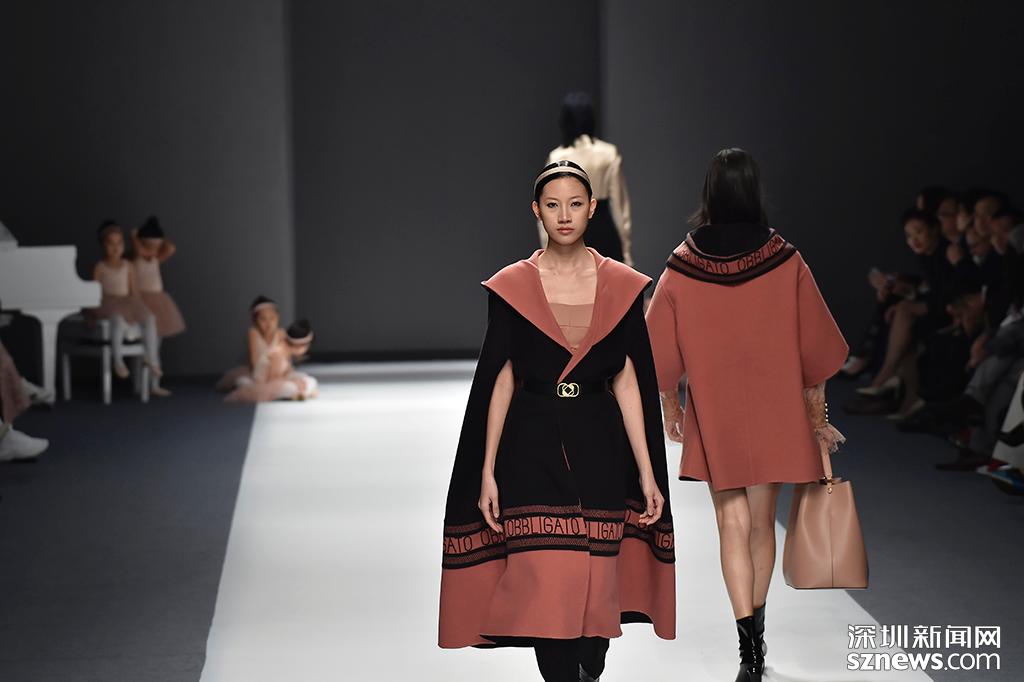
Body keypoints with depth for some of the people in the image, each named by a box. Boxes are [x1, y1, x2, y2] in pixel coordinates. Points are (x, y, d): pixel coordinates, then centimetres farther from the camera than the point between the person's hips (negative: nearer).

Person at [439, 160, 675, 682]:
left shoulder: (622, 285, 4)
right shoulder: (511, 286, 1)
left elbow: (628, 383, 4)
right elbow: (500, 382, 2)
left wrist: (647, 474, 0)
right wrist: (487, 472, -3)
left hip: (599, 448, 1)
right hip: (533, 448, -1)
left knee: (597, 586, 3)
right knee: (547, 585, -7)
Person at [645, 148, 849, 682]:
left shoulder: (682, 267, -7)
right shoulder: (786, 262, -8)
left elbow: (662, 351, 0)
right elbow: (815, 346, -3)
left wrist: (670, 408, 15)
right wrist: (816, 416, 7)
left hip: (713, 416, -1)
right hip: (774, 413, 1)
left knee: (733, 526, 3)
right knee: (762, 523, 14)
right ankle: (756, 636, 26)